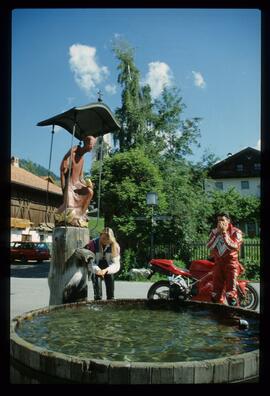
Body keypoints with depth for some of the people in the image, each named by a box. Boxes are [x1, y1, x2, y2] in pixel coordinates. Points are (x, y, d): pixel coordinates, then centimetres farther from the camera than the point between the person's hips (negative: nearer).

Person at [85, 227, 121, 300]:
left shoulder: (115, 246, -16)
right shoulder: (93, 243, -20)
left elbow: (116, 263, -20)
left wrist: (106, 270, -38)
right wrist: (96, 270, -37)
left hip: (108, 270, 2)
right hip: (96, 270, -1)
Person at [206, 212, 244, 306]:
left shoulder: (236, 232, -3)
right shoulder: (214, 231, 8)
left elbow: (234, 246, -19)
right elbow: (209, 246, -6)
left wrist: (224, 233, -19)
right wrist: (217, 233, -13)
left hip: (231, 262, -4)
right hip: (218, 262, 4)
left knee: (231, 293, -14)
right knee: (216, 293, 7)